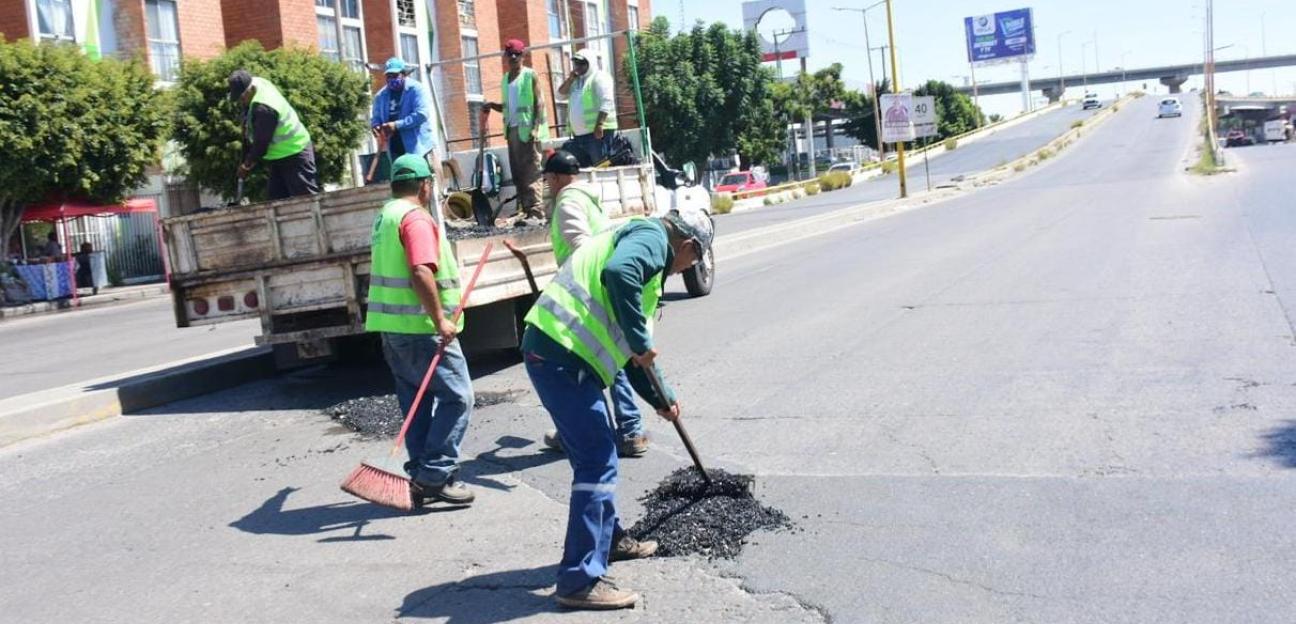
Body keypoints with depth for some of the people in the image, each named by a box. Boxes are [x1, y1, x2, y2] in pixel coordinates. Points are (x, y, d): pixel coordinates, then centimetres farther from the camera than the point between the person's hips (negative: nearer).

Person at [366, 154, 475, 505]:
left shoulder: (384, 216, 16)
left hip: (391, 326, 10)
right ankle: (435, 474, -9)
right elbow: (421, 273, -25)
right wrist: (440, 319, -24)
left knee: (417, 401, 13)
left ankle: (422, 476, 17)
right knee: (456, 396, -7)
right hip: (420, 326, -10)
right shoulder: (416, 218, -14)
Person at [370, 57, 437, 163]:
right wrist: (376, 126, -8)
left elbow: (422, 114, -17)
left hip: (416, 146, -6)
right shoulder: (381, 95, 13)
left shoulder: (417, 89, -5)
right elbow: (376, 117, 18)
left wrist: (397, 125, -23)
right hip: (395, 149, 6)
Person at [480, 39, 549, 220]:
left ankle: (536, 211, -12)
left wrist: (535, 128, -18)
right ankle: (523, 209, 11)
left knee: (531, 171, -10)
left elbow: (539, 102, -8)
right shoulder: (506, 78, 18)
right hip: (512, 129, 7)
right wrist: (492, 106, 5)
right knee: (517, 171, 7)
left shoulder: (530, 75, -2)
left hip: (527, 129, -7)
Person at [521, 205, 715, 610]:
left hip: (556, 353, 10)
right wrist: (641, 341, -19)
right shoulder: (651, 237, -3)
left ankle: (609, 539, 41)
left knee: (600, 452, 24)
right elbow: (617, 273, -28)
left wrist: (659, 398, 38)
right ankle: (580, 580, -4)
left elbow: (630, 354, 33)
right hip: (561, 355, -10)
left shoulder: (646, 251, 27)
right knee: (597, 462, -7)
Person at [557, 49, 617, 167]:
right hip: (579, 134, 8)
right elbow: (561, 92, 16)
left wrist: (599, 124, -25)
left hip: (597, 131, -8)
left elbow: (606, 102, -14)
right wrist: (570, 79, 1)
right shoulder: (575, 81, 24)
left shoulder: (599, 77, -2)